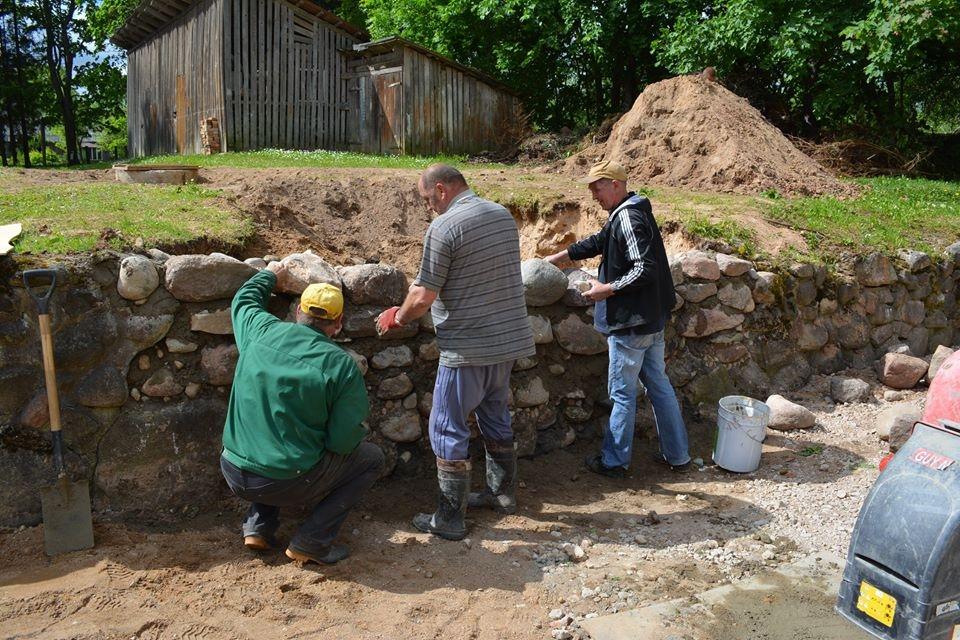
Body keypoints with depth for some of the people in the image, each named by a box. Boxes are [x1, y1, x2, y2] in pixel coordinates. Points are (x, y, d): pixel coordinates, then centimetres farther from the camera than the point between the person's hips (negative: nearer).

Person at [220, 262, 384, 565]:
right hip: (286, 483, -5)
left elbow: (244, 299, 21)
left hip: (234, 472, 6)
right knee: (372, 458, 13)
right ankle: (311, 541, 5)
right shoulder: (341, 365, -14)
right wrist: (359, 433, 10)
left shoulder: (261, 331, -3)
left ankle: (258, 526, 22)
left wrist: (269, 274, 38)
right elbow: (344, 442, -13)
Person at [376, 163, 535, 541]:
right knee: (496, 417, 23)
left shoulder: (443, 227, -16)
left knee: (448, 429, 4)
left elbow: (423, 298, -17)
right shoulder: (504, 216, 8)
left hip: (468, 347, -8)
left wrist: (396, 318, 3)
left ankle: (449, 519, 12)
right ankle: (503, 492, 37)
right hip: (509, 339, 8)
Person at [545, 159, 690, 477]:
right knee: (659, 385, 16)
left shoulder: (628, 218, -19)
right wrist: (558, 257, 23)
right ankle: (677, 455, 26)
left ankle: (614, 461, 18)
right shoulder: (635, 213, 13)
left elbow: (645, 270, -27)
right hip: (652, 320, 10)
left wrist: (608, 290, -18)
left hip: (631, 323, -10)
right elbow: (598, 242, 23)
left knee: (622, 394, 3)